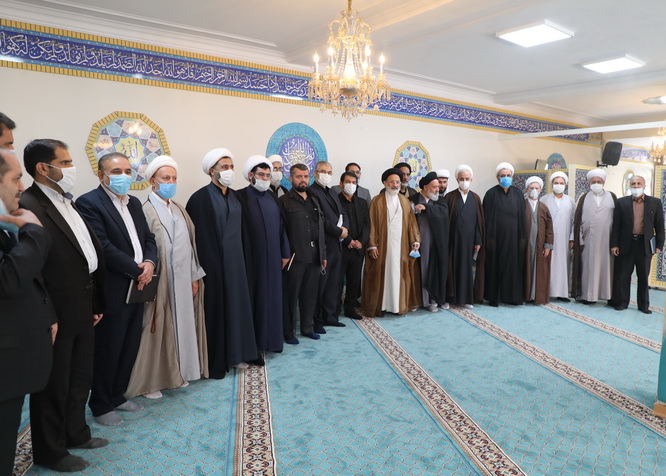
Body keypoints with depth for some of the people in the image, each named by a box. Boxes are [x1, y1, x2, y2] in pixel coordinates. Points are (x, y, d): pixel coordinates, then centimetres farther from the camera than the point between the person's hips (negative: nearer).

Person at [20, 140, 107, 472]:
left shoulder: (69, 203, 11)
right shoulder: (27, 206, -18)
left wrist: (96, 303, 13)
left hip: (83, 311, 9)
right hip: (57, 316, -8)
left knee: (80, 379, 23)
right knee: (54, 386, 10)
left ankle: (75, 433, 43)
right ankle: (49, 451, 31)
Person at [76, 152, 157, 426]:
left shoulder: (134, 203, 13)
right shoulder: (89, 203, -12)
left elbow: (148, 238, 12)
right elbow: (103, 247, -21)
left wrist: (149, 263, -7)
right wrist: (137, 270, -16)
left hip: (137, 288, 7)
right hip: (112, 293, -7)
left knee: (130, 349, 16)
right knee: (107, 351, 6)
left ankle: (117, 395, 34)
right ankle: (101, 406, 24)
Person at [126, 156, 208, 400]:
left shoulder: (179, 209, 11)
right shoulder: (145, 211, -10)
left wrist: (194, 276, 10)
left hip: (182, 280, 7)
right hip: (159, 280, -7)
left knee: (181, 324, 14)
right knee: (157, 328, 2)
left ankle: (176, 372, 29)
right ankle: (150, 380, 17)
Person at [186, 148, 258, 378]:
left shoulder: (234, 195, 10)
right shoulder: (202, 197, -11)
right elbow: (195, 233, -13)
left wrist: (240, 256, 14)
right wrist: (201, 266, -14)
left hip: (235, 259, 7)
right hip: (213, 260, -7)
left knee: (236, 302, 11)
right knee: (216, 306, 1)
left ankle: (235, 353, 24)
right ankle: (215, 361, 14)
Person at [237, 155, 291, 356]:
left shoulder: (272, 198, 11)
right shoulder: (241, 197, -8)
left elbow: (280, 226, 13)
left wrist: (285, 252, 11)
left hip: (272, 259, 6)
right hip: (251, 258, -6)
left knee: (271, 297, 12)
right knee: (253, 299, 3)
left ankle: (270, 338, 25)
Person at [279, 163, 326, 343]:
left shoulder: (314, 200, 16)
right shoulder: (284, 201, -3)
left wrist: (323, 254, 14)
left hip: (314, 256, 6)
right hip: (295, 256, -5)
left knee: (310, 294, 13)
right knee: (291, 295, 3)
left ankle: (307, 327, 27)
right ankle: (288, 332, 15)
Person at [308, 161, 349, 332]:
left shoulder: (332, 193, 20)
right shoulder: (312, 192, -9)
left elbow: (342, 213, 17)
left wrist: (345, 228, -4)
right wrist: (339, 231, -13)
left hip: (336, 244, 9)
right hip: (322, 245, -9)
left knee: (333, 283, 13)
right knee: (320, 284, -1)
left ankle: (329, 316, 24)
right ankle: (316, 320, 10)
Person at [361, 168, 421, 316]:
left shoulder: (405, 201, 12)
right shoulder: (377, 201, 0)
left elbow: (411, 222, 9)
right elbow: (372, 224, -4)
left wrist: (415, 240, -1)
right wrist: (372, 245, -11)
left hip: (401, 245, 3)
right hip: (383, 245, -3)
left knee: (400, 274, 5)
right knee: (381, 275, 0)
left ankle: (399, 304, 15)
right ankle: (380, 305, 9)